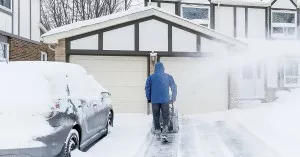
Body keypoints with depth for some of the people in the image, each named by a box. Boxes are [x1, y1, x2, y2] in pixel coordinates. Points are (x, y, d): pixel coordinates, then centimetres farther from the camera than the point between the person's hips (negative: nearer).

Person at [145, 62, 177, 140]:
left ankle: (157, 133, 14)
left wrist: (149, 98, 11)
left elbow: (147, 88, 1)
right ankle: (164, 133, -7)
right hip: (165, 100, 0)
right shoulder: (168, 77, 7)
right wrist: (173, 98, 18)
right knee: (165, 116, 5)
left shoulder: (151, 77, 4)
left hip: (154, 100, 0)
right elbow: (174, 88, 10)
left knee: (156, 117, 11)